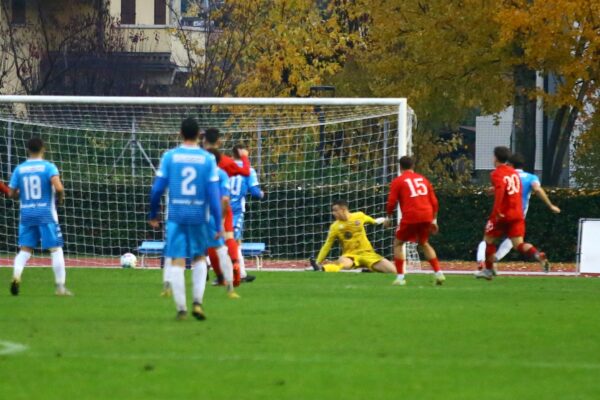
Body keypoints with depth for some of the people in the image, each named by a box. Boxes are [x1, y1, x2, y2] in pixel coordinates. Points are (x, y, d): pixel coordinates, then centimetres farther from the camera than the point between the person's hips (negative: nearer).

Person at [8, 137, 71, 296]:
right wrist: (60, 198, 2)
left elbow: (11, 193, 7)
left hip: (26, 213, 3)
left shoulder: (19, 169, 5)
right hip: (46, 213, -3)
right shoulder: (48, 167, -6)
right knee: (55, 249, 3)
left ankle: (16, 275, -19)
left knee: (25, 249, 8)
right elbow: (59, 187, -19)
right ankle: (60, 287, 1)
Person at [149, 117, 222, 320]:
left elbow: (157, 188, -1)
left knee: (177, 261, 3)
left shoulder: (169, 156, -1)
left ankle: (181, 308, 0)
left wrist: (153, 214, 13)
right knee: (199, 258, 17)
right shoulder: (208, 159, -1)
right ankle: (197, 301, 3)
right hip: (199, 216, 1)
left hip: (175, 215, -1)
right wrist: (218, 224, -1)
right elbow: (213, 192, -4)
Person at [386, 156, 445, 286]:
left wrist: (389, 217, 16)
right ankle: (438, 272, 14)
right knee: (424, 243, 25)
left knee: (398, 243, 14)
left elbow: (391, 202, -1)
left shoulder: (398, 181, 5)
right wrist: (434, 220, 23)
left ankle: (400, 277, 3)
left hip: (410, 217, -4)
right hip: (427, 216, 4)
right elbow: (434, 202, 16)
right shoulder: (422, 179, 18)